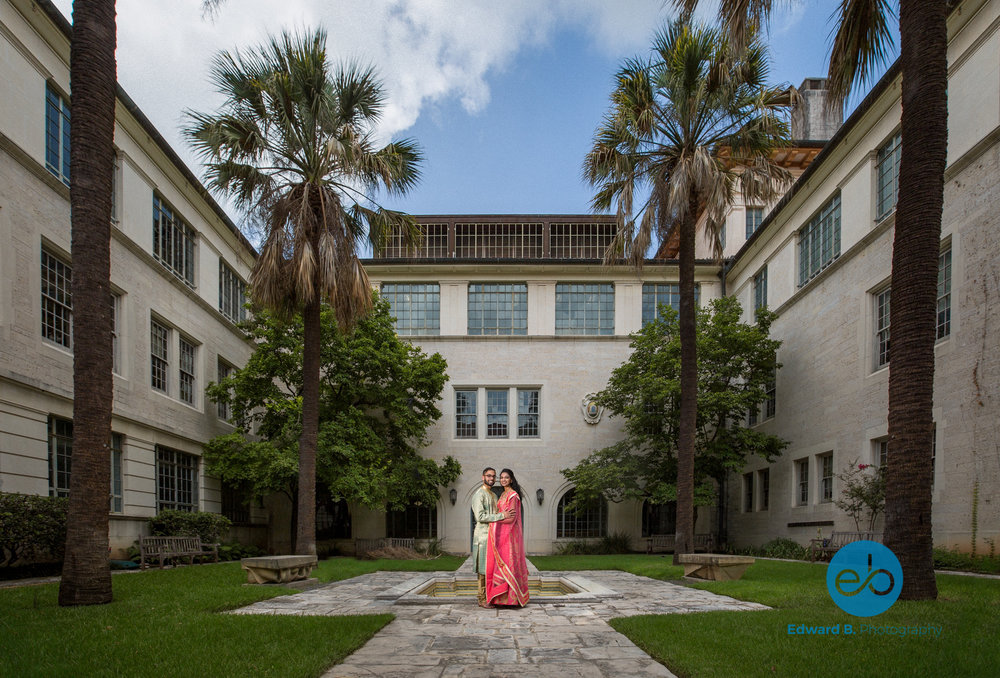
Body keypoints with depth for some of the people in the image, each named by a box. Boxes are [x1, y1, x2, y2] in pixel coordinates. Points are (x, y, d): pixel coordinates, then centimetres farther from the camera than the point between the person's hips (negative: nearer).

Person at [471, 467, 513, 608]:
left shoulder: (493, 495, 20)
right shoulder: (479, 494, -9)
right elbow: (480, 516, -20)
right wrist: (501, 516, -20)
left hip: (493, 535, 9)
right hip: (483, 534, -9)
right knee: (484, 568, -7)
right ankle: (482, 599, -2)